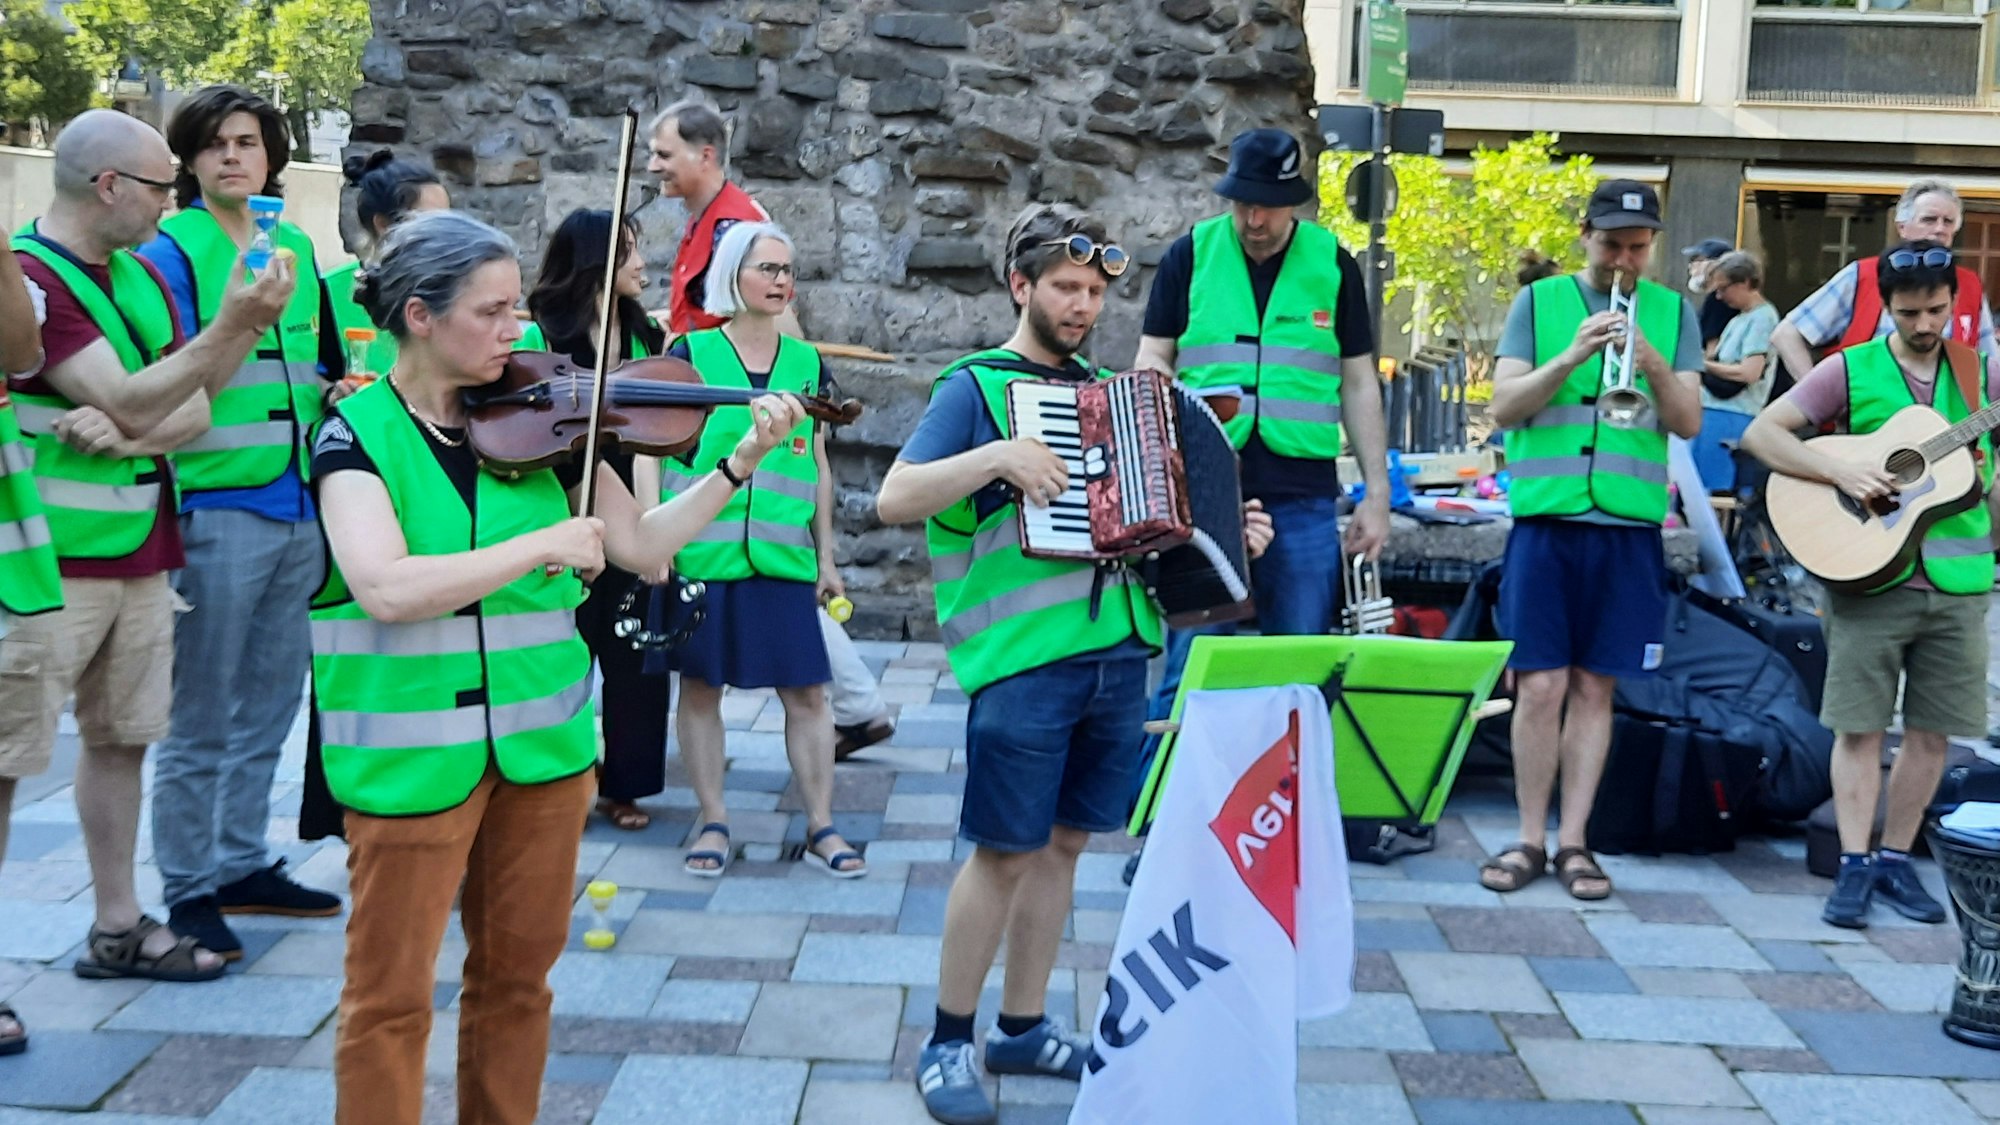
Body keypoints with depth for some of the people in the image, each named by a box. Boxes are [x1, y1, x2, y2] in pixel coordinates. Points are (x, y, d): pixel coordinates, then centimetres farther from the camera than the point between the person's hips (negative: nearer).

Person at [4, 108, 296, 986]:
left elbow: (193, 410, 6)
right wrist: (229, 326, -22)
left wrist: (125, 434, -13)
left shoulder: (141, 275, 11)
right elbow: (130, 402, -21)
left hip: (140, 550, 8)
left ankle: (117, 928, 27)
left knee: (120, 737, 15)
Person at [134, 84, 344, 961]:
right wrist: (236, 320, -32)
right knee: (201, 721, 3)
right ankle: (187, 890, 14)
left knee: (269, 707, 15)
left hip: (299, 509, 6)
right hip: (217, 510, -6)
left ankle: (244, 865, 28)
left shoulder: (295, 248, 12)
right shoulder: (171, 253, -6)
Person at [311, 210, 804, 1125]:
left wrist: (740, 462, -5)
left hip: (542, 740, 4)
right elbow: (386, 587, -24)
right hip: (411, 754, -4)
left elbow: (642, 547, 4)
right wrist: (546, 543, -23)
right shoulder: (355, 434, -8)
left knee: (517, 975, 16)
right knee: (390, 996, 4)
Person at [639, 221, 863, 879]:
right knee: (700, 684, 5)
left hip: (783, 554, 2)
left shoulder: (807, 363, 10)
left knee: (805, 690, 1)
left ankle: (821, 827, 10)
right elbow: (651, 451, 1)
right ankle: (713, 821, 18)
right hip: (700, 549, -2)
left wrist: (826, 553, 14)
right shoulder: (690, 354, 0)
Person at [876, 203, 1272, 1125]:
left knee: (1064, 841, 12)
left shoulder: (1106, 390, 18)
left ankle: (1024, 1029, 25)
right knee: (1005, 850, -2)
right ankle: (948, 1041, 12)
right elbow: (893, 501, -13)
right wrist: (995, 457, -23)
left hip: (1117, 651, 6)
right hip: (1024, 657, -6)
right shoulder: (975, 386, -2)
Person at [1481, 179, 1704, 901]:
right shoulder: (1540, 303, 7)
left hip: (1630, 524, 1)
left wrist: (1653, 363, -14)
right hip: (1546, 517, -1)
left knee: (1594, 687, 5)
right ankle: (1529, 839, 9)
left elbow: (1689, 423, 4)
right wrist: (1573, 356, -14)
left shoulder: (1672, 313, 11)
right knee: (1541, 685, -3)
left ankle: (1573, 842, 13)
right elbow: (1504, 407, -1)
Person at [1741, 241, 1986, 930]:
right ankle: (1854, 865, 5)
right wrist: (1841, 472, -18)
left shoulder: (1980, 374, 9)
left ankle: (1895, 859, 19)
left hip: (1957, 582, 3)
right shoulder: (1851, 371, -1)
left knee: (1932, 729, 7)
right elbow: (1761, 433, -6)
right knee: (1860, 723, -1)